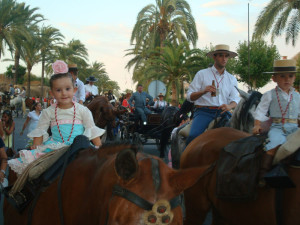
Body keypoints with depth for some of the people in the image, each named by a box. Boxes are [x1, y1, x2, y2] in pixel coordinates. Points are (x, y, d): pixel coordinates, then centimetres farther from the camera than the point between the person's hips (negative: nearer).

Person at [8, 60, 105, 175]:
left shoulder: (82, 110, 7)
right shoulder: (48, 112, 11)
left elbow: (92, 130, 8)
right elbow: (40, 131, 11)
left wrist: (99, 147, 0)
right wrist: (36, 146, -2)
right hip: (54, 146, 0)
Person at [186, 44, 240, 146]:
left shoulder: (232, 79, 19)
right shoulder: (202, 74, 9)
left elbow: (235, 99, 10)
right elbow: (189, 96, 5)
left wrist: (230, 106, -14)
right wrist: (204, 91, -15)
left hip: (222, 113, 3)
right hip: (204, 112, -3)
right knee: (194, 135, -28)